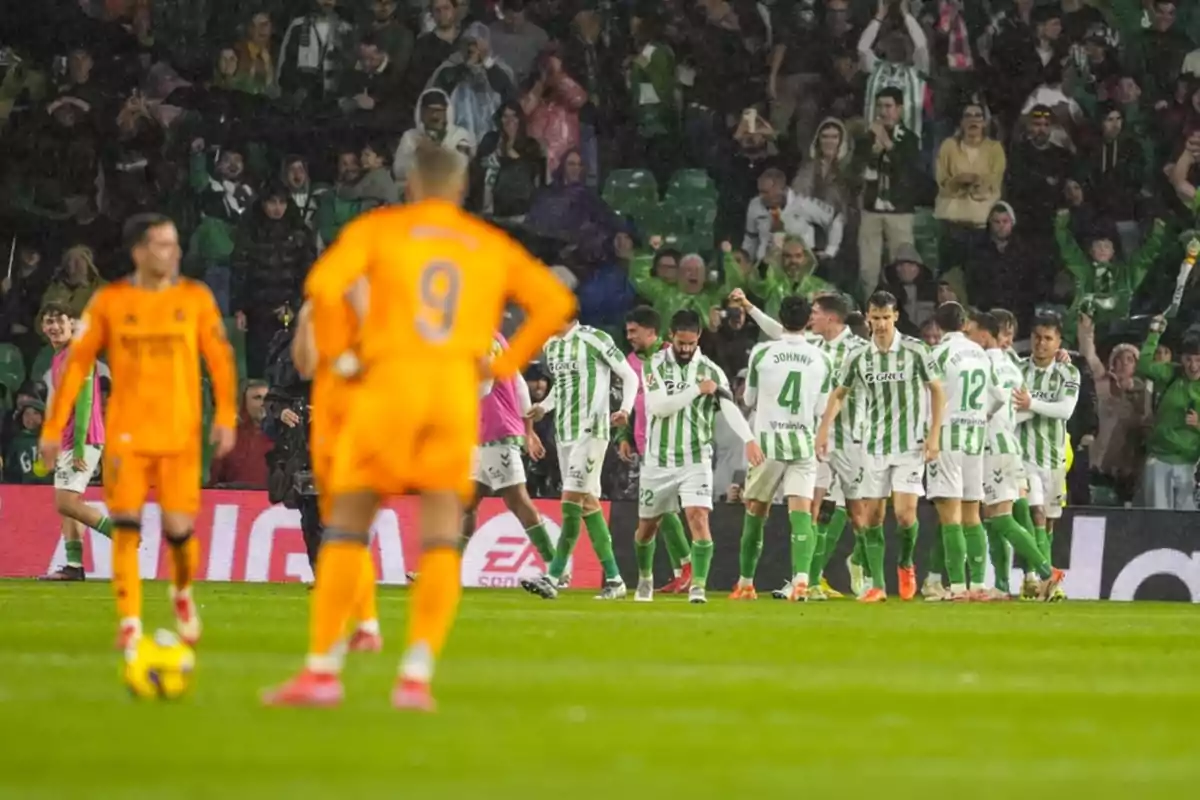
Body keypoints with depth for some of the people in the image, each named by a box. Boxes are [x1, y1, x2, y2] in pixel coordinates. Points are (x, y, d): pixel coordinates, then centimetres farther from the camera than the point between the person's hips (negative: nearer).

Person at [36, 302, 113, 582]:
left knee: (67, 502, -15)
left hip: (82, 441, -10)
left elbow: (84, 401, -18)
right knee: (66, 502, 8)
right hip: (67, 442, 10)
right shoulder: (58, 359, 18)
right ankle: (74, 565, 8)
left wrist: (79, 445, -22)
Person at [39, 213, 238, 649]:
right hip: (126, 433, 0)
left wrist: (226, 417, -10)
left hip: (180, 434, 0)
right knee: (126, 526, -8)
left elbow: (220, 358, 2)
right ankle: (129, 622, 0)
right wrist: (53, 428, 0)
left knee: (178, 528, -3)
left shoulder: (196, 298, 0)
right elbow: (76, 363, 3)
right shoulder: (109, 301, -1)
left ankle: (182, 591, 28)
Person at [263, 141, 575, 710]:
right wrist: (506, 365, 10)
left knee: (346, 529, 6)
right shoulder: (492, 246, 16)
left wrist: (339, 354, 2)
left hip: (388, 383, -2)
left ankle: (322, 669, 3)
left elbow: (323, 285, -9)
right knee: (441, 540, 3)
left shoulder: (379, 228, 7)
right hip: (457, 391, 2)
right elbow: (555, 303, 8)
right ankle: (417, 676, -9)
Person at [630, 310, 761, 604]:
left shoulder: (711, 371, -3)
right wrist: (697, 390, -22)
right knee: (646, 526, 13)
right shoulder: (655, 365, -3)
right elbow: (658, 406, -17)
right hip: (659, 460, 1)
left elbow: (730, 407, -16)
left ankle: (698, 586, -18)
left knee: (699, 518, -19)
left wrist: (749, 439, -33)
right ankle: (644, 578, 39)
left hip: (696, 460, -1)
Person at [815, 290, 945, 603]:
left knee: (904, 513, -13)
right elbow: (839, 394, 14)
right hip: (874, 445, 3)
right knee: (870, 516, 0)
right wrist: (824, 429, 3)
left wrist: (934, 435, -6)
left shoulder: (915, 351, -7)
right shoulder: (859, 358, 2)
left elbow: (937, 391, 0)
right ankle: (877, 586, 8)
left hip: (910, 445, -3)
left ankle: (906, 564, 15)